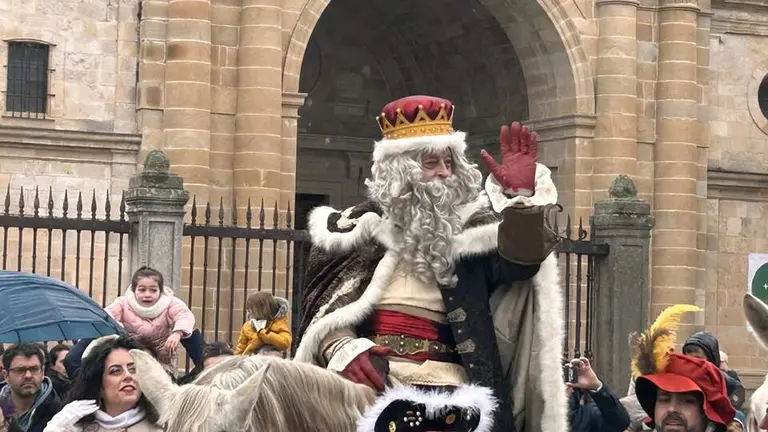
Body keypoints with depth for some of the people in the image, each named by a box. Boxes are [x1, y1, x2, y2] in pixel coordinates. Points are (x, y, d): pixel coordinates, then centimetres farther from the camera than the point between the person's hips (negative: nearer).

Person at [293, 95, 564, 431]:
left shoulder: (469, 229, 11)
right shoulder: (362, 228, 12)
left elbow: (519, 260, -7)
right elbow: (321, 304, 8)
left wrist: (522, 197, -22)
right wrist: (343, 348, -11)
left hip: (446, 388, 0)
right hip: (368, 382, 0)